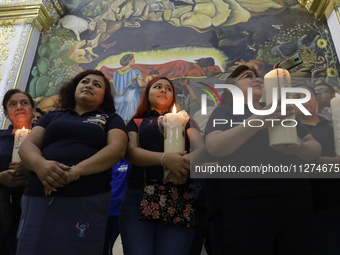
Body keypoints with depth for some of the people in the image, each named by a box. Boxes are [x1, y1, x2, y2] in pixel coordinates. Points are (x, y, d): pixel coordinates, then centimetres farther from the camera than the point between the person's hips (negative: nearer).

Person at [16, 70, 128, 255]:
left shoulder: (111, 119, 12)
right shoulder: (52, 116, 20)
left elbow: (117, 148, -5)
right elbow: (27, 145, 10)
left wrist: (77, 170, -20)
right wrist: (39, 164, -15)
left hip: (87, 201, -2)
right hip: (38, 199, 3)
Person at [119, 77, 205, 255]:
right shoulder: (136, 123, 17)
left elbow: (202, 148, 4)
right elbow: (130, 152, -1)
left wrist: (186, 161, -19)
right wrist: (164, 158, -19)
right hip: (139, 197, 0)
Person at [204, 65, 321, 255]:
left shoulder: (282, 112, 22)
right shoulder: (225, 111, 7)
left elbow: (315, 148, 15)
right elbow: (214, 147, -12)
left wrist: (300, 148, -9)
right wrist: (257, 121, -23)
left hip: (295, 205, 5)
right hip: (244, 207, -5)